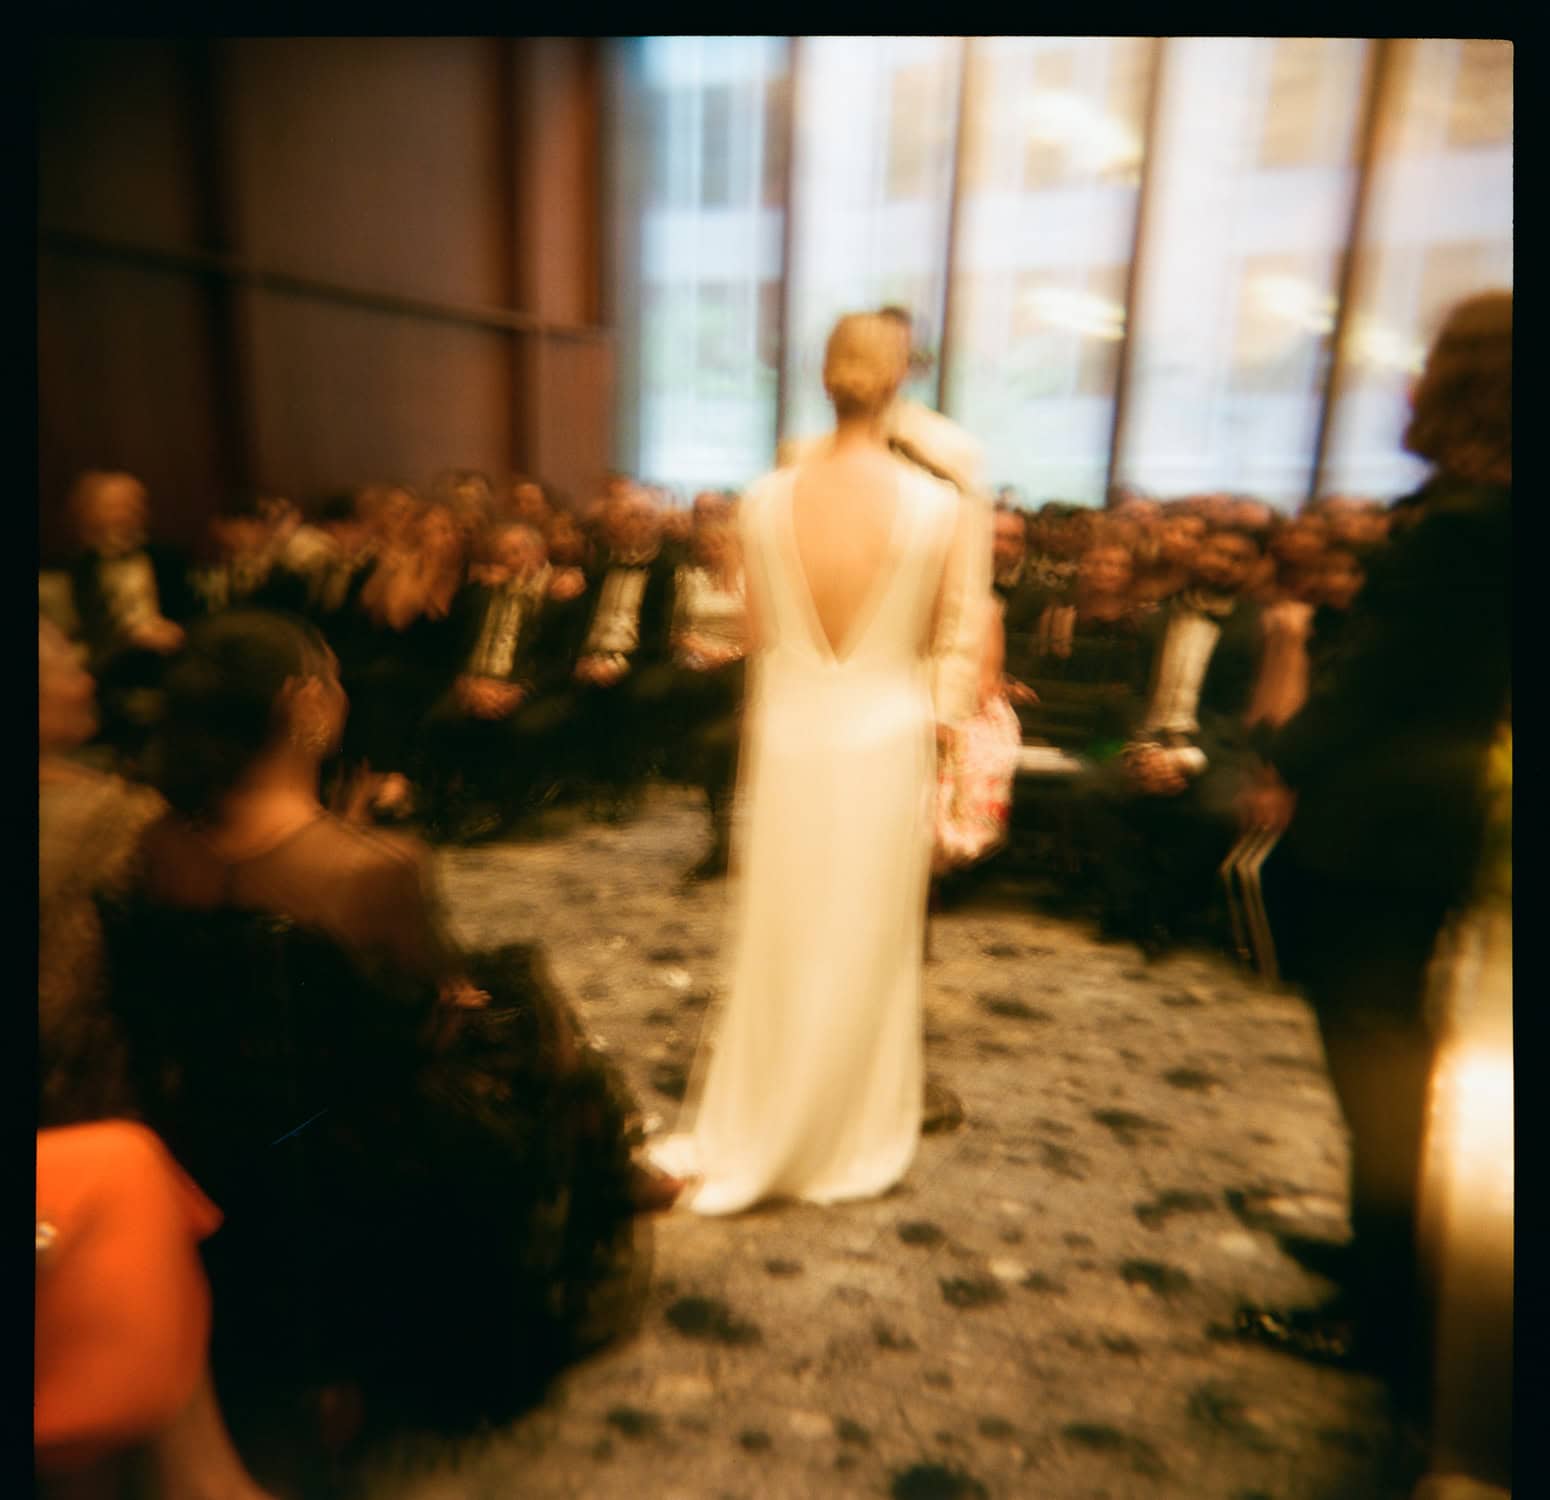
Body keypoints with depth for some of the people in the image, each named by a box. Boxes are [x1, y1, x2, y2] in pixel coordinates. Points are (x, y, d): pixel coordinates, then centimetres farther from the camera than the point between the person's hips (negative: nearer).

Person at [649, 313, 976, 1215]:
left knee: (778, 945, 17)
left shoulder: (766, 500, -6)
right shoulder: (938, 506, -11)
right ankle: (852, 1145, 32)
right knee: (867, 950, 14)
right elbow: (941, 640, 0)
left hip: (789, 742, 2)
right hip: (886, 744, -1)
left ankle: (746, 1139, 32)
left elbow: (758, 635, 4)